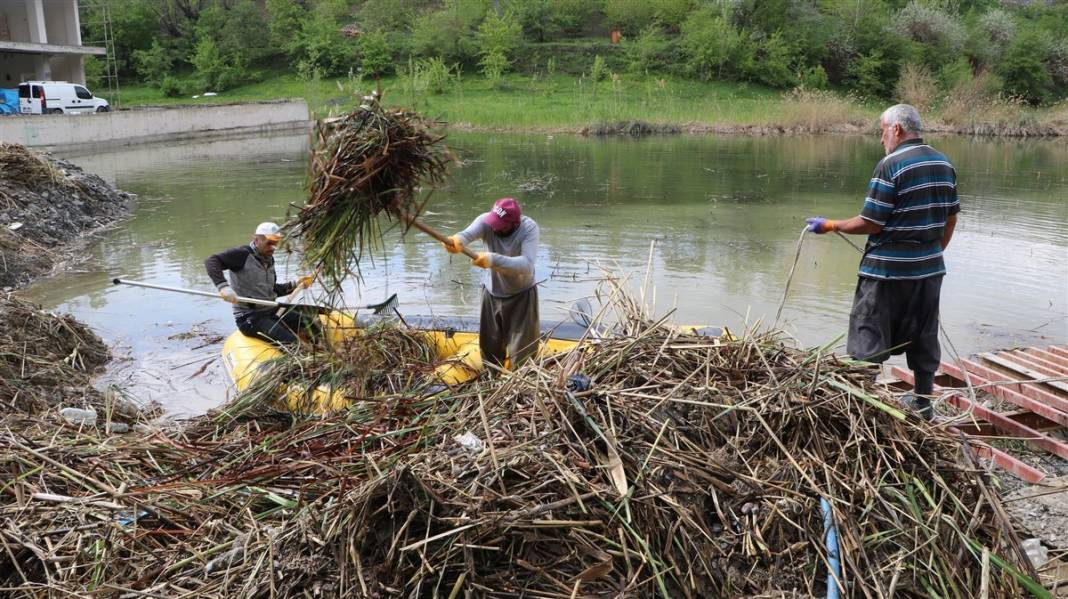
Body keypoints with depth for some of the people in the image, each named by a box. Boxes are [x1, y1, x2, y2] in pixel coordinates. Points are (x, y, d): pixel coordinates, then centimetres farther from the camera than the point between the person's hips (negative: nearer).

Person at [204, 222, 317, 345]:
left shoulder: (269, 259, 14)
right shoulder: (243, 254, -11)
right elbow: (211, 261, -23)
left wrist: (295, 285, 10)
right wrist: (223, 286, -38)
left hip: (272, 311, 8)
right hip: (249, 317, -8)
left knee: (309, 323, -8)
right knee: (289, 341, -28)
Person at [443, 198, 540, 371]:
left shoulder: (529, 228, -26)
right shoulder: (486, 221, -20)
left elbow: (526, 264, -40)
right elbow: (468, 232, -42)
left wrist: (493, 260, -53)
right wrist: (458, 240, -67)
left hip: (521, 295, -3)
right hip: (492, 293, 3)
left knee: (522, 350, 3)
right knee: (489, 345, 19)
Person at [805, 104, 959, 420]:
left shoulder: (891, 165, -15)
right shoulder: (944, 164, 8)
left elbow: (870, 223, -16)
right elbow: (951, 218, 13)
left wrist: (830, 225, -4)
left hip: (888, 271, -7)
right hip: (930, 269, 7)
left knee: (868, 340, 2)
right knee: (924, 340, 17)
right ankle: (923, 403, 30)